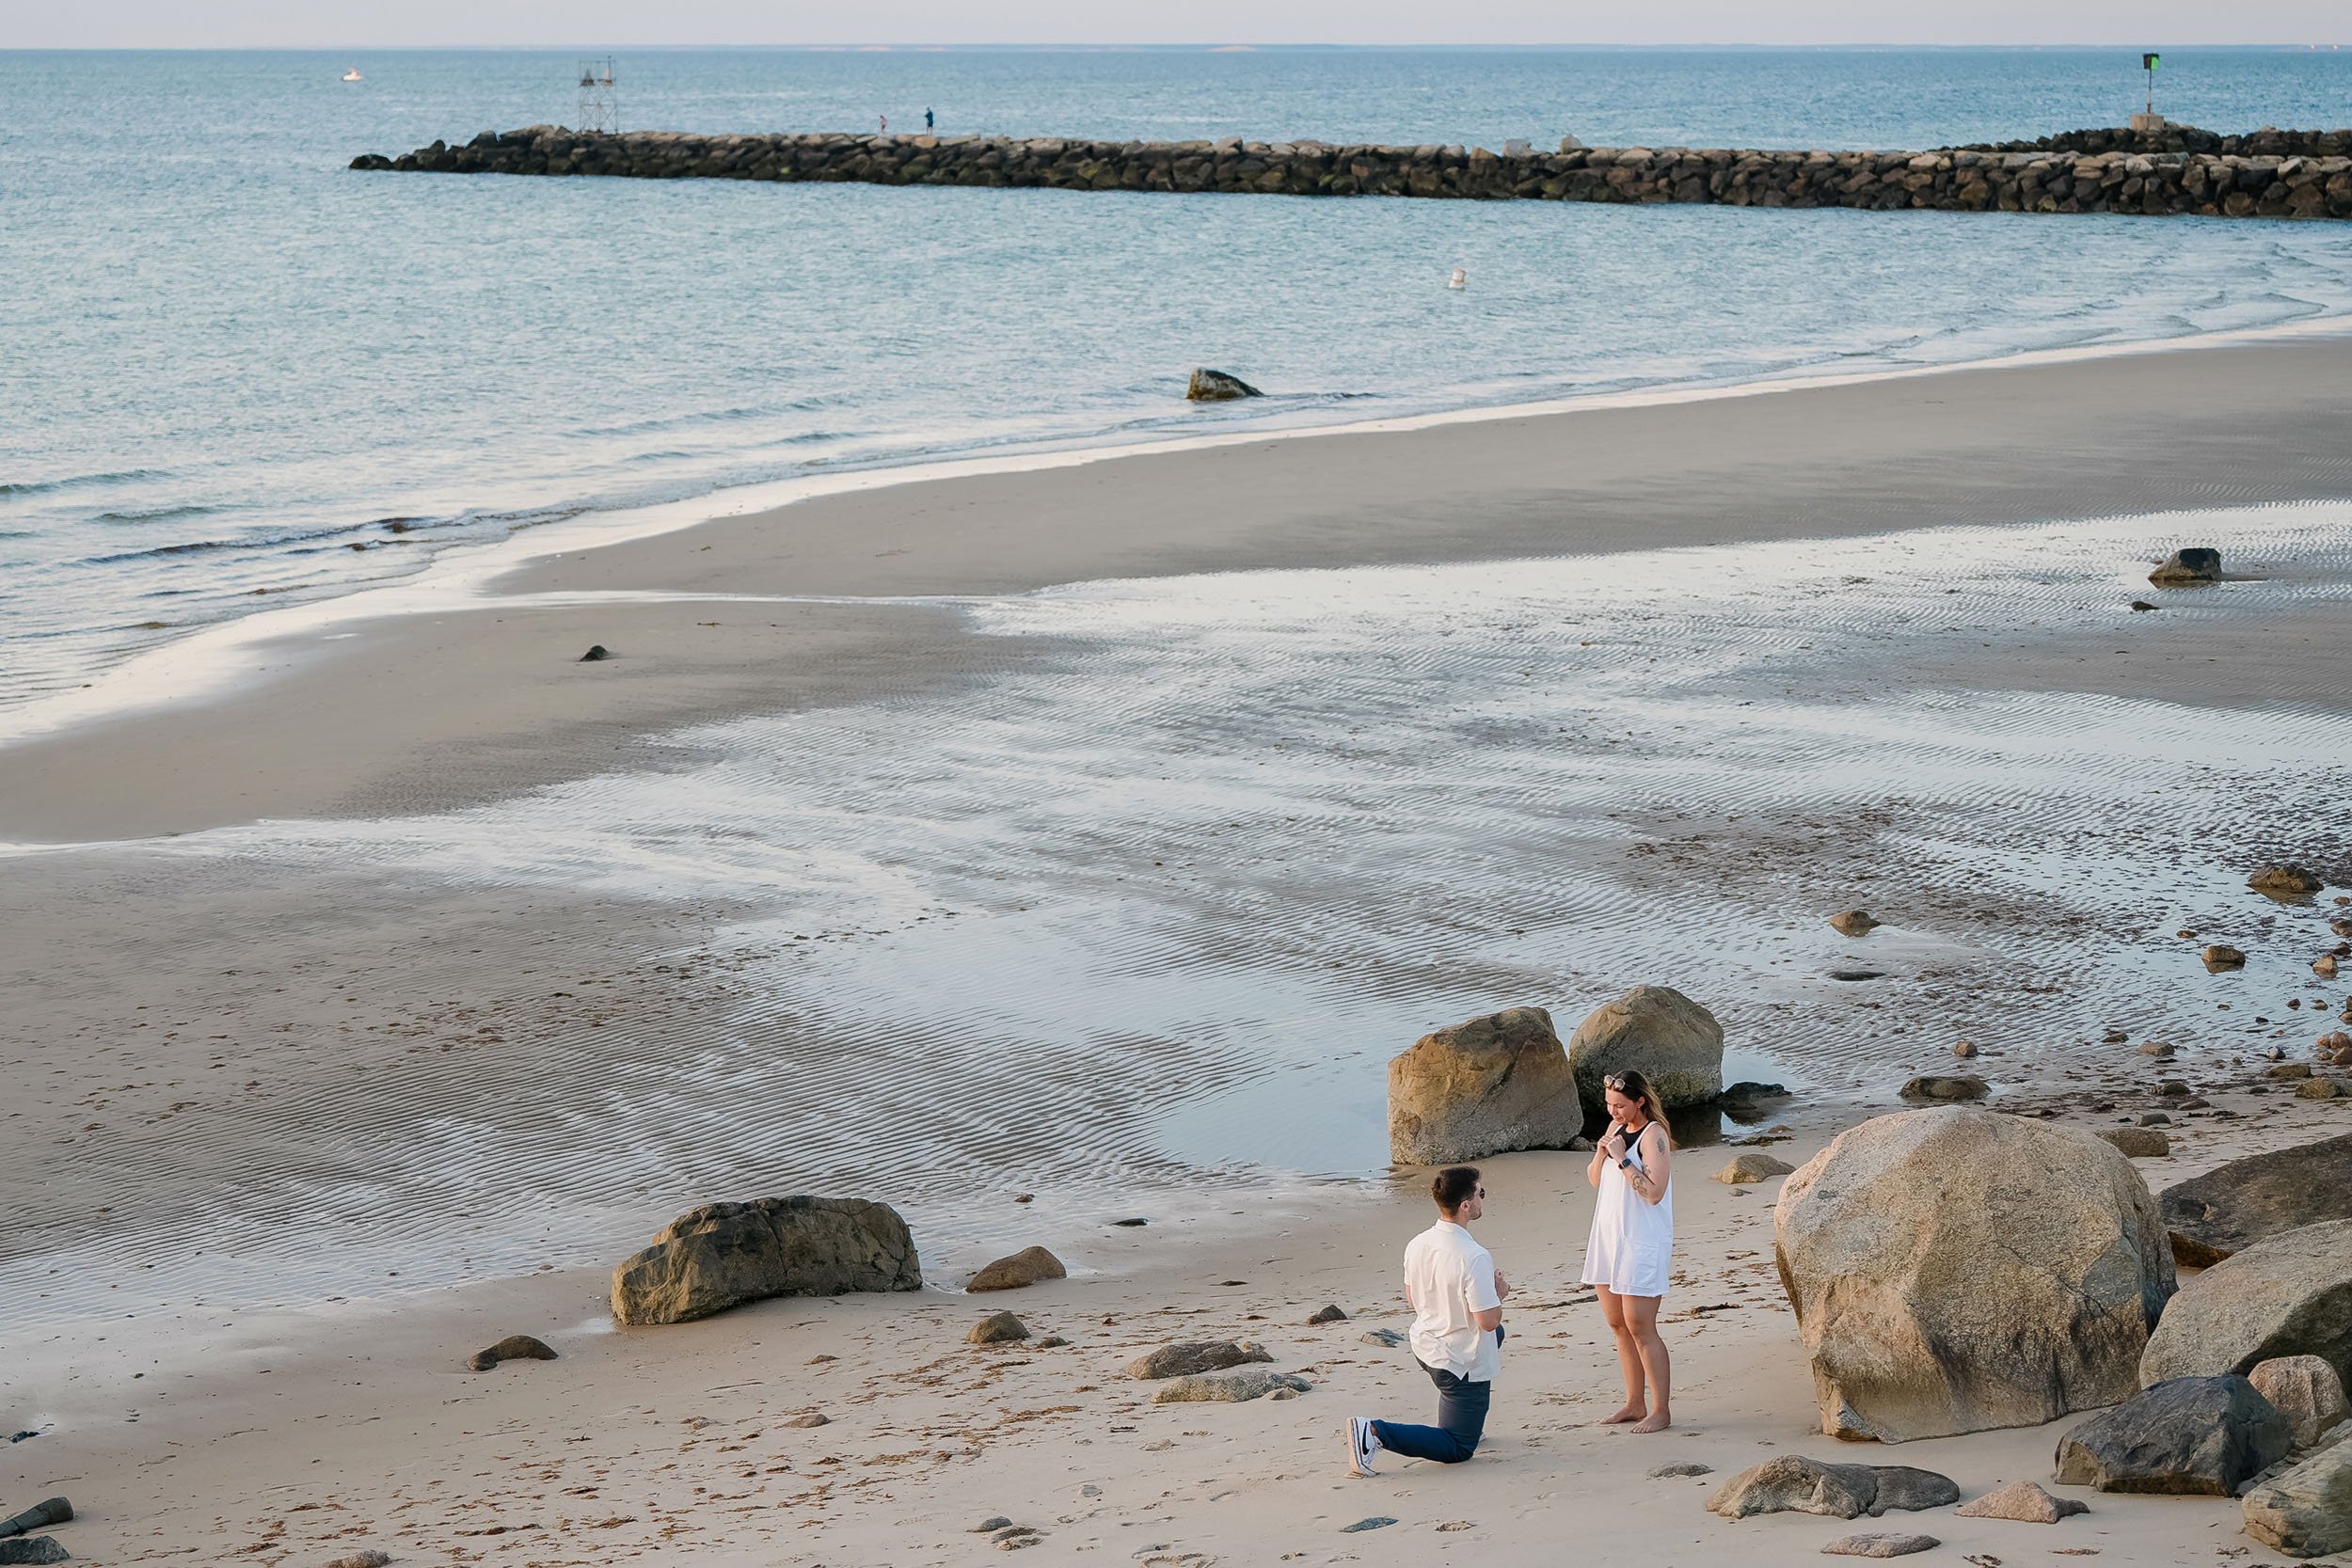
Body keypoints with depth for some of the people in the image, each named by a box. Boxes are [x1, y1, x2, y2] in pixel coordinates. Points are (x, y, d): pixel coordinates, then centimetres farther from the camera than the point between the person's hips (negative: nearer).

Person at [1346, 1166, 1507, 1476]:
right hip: (1461, 1363, -8)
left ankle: (1468, 1421, 38)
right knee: (1457, 1450, 6)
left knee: (1496, 1335, 36)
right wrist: (1499, 1293, -6)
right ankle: (1376, 1433, -14)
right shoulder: (1475, 1258, -30)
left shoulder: (1417, 1244, -6)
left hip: (1424, 1345, 8)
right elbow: (1488, 1320, -28)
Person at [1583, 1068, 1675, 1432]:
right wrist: (1602, 1151, -1)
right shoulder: (1617, 1127, 10)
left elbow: (1653, 1192, -22)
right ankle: (1635, 1405, 19)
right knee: (1617, 1324, 11)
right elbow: (1594, 1179, 17)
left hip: (1642, 1243, -9)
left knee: (1640, 1327, -8)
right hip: (1608, 1238, 9)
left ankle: (1661, 1411, -3)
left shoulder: (1653, 1135, -14)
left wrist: (1622, 1158, -21)